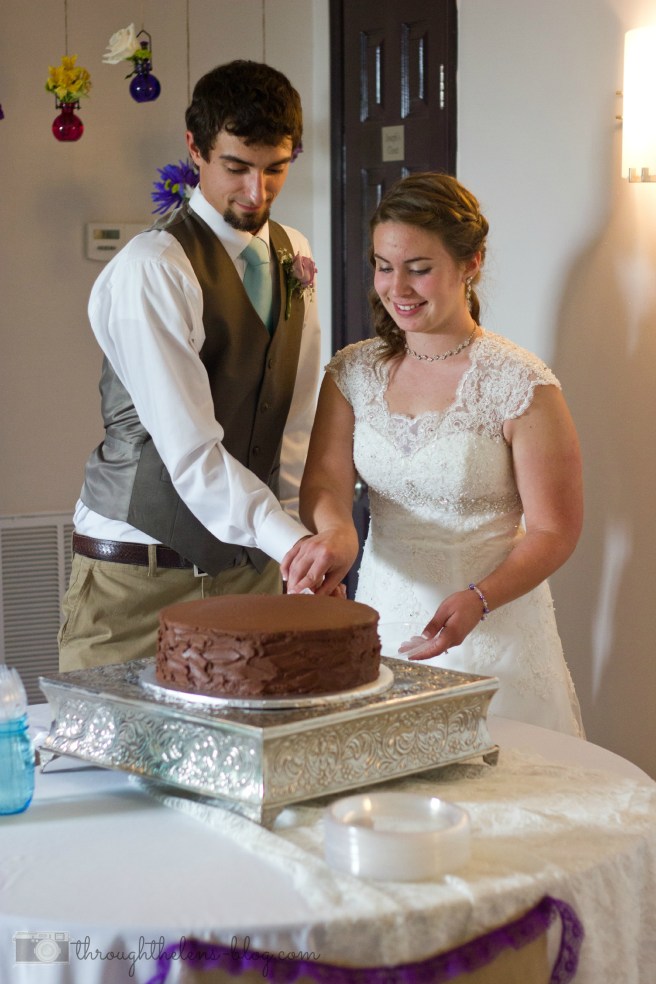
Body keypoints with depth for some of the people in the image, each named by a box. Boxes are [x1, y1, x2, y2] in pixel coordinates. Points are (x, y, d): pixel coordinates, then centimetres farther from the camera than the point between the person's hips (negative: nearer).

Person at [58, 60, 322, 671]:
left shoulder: (293, 254, 8)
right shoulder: (151, 268, -16)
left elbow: (295, 419, 10)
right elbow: (190, 452, -23)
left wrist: (295, 537, 3)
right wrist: (291, 542, -30)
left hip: (251, 563, 6)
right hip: (139, 573, -6)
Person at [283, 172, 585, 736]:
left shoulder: (521, 385, -10)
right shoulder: (354, 371, 5)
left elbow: (554, 531, -8)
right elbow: (325, 479, -5)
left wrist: (477, 602, -23)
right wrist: (335, 531, -29)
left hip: (494, 632, -4)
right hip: (380, 618, 4)